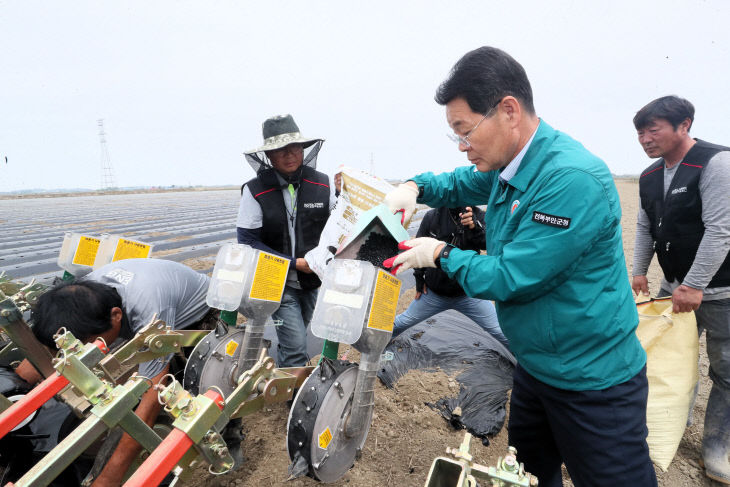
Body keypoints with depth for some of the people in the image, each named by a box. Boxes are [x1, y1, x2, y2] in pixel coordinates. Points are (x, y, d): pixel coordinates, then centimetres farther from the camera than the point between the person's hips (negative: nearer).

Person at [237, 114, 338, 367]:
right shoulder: (255, 191, -12)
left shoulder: (322, 184, -5)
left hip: (312, 279, 4)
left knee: (292, 340, 21)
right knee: (296, 347, -8)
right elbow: (248, 242, -13)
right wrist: (295, 263, -18)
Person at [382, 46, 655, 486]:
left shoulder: (573, 180, -29)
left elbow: (510, 279, -27)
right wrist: (415, 187, -2)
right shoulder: (508, 166, 0)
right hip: (535, 366, 9)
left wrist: (441, 254, -13)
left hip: (595, 382, -9)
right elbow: (458, 183, 18)